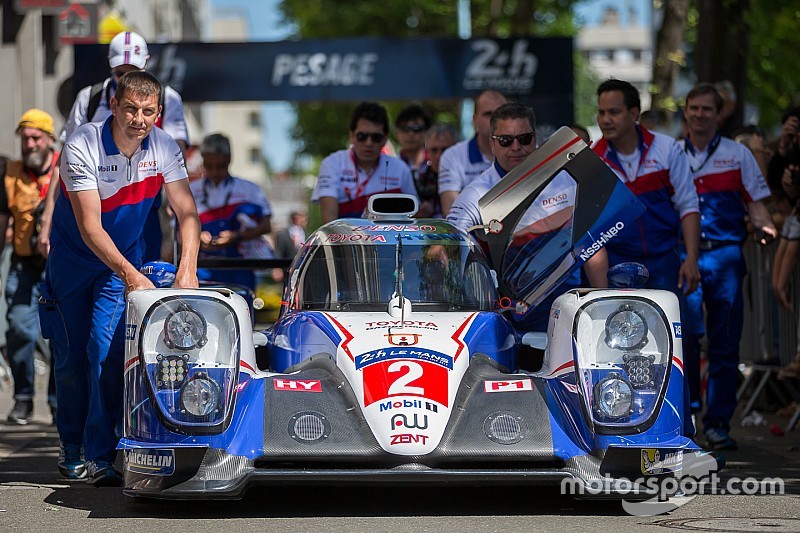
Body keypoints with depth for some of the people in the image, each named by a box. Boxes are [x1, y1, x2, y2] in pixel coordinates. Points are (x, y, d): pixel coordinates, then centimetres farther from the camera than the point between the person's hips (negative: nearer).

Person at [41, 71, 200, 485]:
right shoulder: (82, 148, -26)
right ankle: (72, 449, 24)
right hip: (74, 261, -2)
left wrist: (187, 268, -28)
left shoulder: (164, 148, -13)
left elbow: (186, 213, -12)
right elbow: (90, 227, -29)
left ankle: (100, 457, -11)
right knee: (71, 359, 5)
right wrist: (129, 275, -37)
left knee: (108, 352, -13)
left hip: (125, 261, 2)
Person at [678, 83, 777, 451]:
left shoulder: (737, 155, 10)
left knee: (725, 344, -1)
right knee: (686, 334, -13)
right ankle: (685, 410, 1)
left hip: (725, 255, 0)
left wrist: (764, 226, -11)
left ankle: (718, 423, 5)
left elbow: (755, 203, 9)